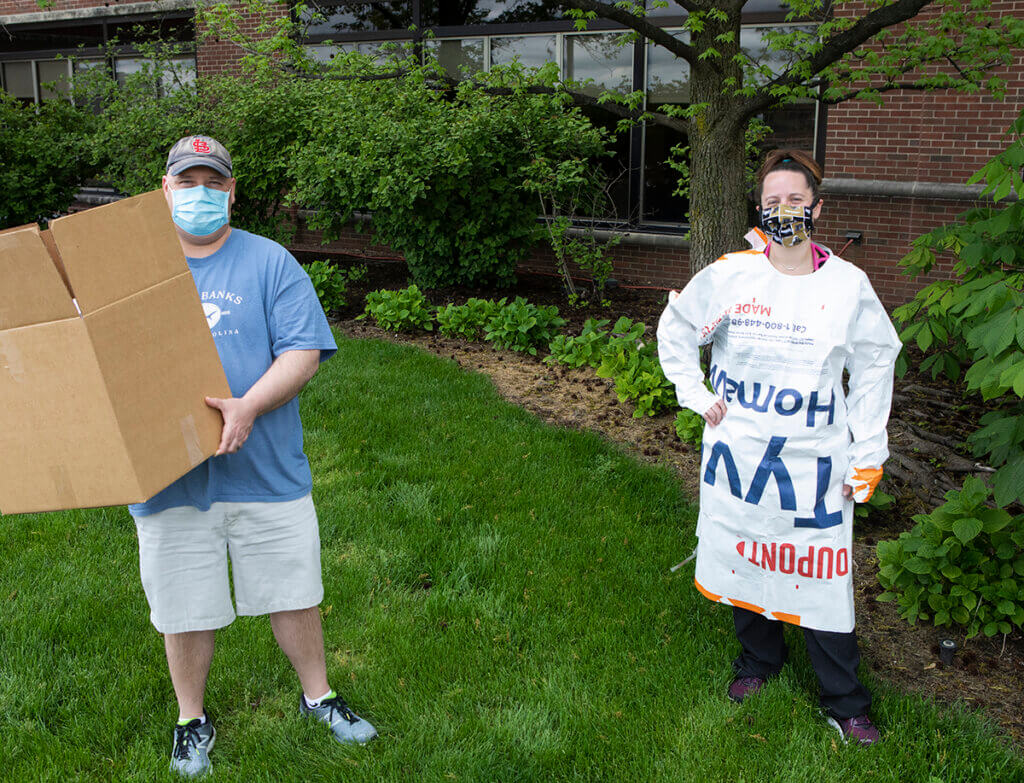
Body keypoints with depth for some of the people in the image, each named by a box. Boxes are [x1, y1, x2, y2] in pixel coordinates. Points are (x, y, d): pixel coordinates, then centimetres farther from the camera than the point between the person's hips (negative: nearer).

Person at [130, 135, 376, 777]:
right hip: (168, 480, 1)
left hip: (268, 475, -1)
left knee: (296, 593, 12)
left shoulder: (270, 263, -1)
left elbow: (304, 351, -11)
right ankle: (192, 718, 36)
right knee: (185, 608, 13)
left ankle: (319, 696, 36)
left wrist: (249, 406, -26)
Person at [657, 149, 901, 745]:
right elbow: (674, 331, 12)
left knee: (822, 577, 2)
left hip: (814, 460, -1)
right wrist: (697, 395, 4)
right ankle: (760, 661, 39)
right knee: (744, 561, 14)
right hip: (738, 454, 1)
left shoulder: (847, 284, -4)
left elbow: (874, 370, 5)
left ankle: (845, 705, 19)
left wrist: (867, 456, 2)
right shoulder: (729, 275, -4)